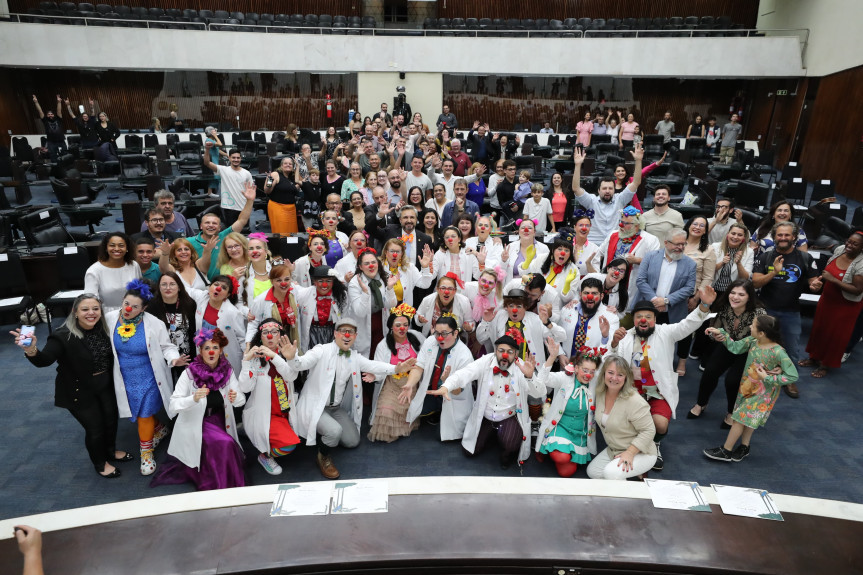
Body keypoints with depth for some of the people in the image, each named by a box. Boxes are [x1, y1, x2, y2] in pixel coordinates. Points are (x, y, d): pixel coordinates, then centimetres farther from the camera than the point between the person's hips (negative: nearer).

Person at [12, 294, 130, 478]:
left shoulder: (103, 328, -8)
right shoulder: (63, 336, -24)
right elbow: (45, 360, -35)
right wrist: (31, 351, -52)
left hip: (105, 387, 5)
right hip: (81, 393, -5)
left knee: (111, 419, 20)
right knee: (94, 428, 7)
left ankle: (111, 451, 50)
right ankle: (100, 463, 35)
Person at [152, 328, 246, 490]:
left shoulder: (227, 371, -4)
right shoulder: (190, 373, -13)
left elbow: (241, 400, -8)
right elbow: (174, 404, -17)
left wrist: (235, 397, -32)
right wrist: (194, 398, -36)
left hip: (219, 422, 4)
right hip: (195, 422, -4)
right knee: (225, 444, -25)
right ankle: (224, 487, -7)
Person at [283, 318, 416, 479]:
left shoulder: (355, 357, 3)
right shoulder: (322, 351, -15)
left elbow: (373, 366, -9)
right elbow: (303, 363, -30)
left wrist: (396, 368, -26)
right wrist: (291, 358, -55)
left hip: (337, 408, 7)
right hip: (315, 407, -7)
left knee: (353, 441, 7)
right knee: (334, 431, -31)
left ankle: (325, 434, 30)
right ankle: (323, 457, 0)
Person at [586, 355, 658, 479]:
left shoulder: (634, 401, -25)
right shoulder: (600, 393, -5)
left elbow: (648, 431, -22)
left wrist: (629, 453, -25)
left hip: (641, 453, -8)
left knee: (611, 473, -28)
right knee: (592, 472, 3)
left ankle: (639, 472, 1)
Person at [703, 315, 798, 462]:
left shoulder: (778, 352, -30)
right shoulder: (752, 341, -12)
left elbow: (793, 376, -25)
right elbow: (735, 347, 4)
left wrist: (767, 377, -26)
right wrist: (721, 334, -5)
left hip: (763, 392, -6)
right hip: (748, 386, 6)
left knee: (740, 417, 0)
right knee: (748, 417, 19)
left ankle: (726, 451, 14)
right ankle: (744, 447, 38)